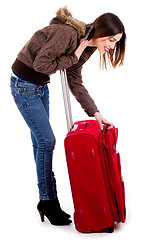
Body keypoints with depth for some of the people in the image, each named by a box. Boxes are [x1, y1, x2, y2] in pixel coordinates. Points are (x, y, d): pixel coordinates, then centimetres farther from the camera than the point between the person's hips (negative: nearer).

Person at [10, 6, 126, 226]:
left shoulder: (86, 46, 1)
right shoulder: (68, 33, -27)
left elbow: (75, 83, 2)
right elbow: (40, 64, -28)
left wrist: (95, 113, -5)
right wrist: (73, 58, -21)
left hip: (41, 85, 9)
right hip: (24, 84, -9)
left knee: (40, 139, 14)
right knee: (46, 140, -7)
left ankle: (46, 198, 26)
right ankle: (48, 201, 8)